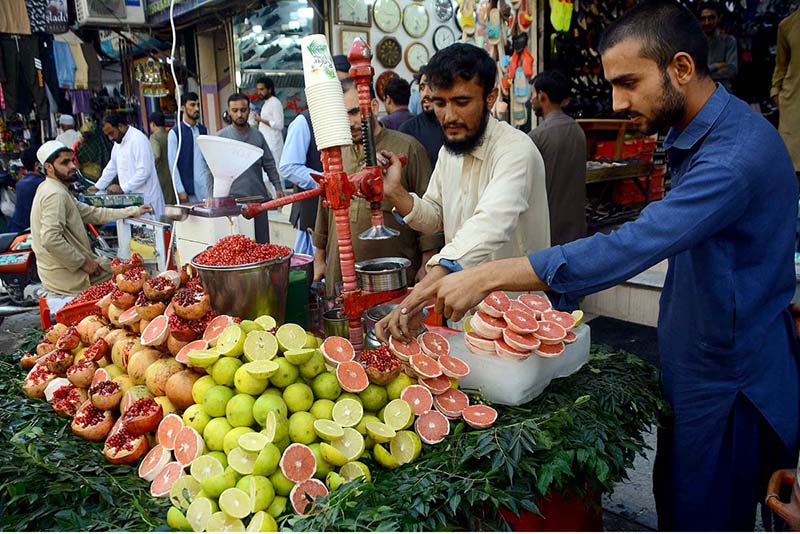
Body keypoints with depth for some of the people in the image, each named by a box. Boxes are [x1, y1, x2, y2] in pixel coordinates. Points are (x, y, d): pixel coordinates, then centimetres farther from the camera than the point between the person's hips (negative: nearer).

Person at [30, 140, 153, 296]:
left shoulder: (59, 191, 12)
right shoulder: (55, 195, -20)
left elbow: (91, 213, 13)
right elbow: (50, 240, -30)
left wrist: (132, 211, 10)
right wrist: (83, 262, -20)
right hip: (67, 277, -9)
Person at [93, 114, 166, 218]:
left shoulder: (138, 139, -14)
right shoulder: (119, 141, 14)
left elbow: (144, 171, -21)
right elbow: (112, 167, 24)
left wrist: (122, 188, -21)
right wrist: (98, 187, 17)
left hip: (145, 197, -8)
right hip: (130, 197, 8)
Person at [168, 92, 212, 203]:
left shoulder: (203, 130, 11)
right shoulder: (175, 133, -2)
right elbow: (173, 164, -4)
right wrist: (180, 191, -9)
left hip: (208, 185, 4)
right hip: (189, 187, -4)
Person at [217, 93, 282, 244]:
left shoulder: (257, 135, 11)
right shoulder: (221, 136, 1)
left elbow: (269, 164, 14)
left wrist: (278, 187, 5)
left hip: (259, 197, 3)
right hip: (234, 198, -3)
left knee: (262, 242, 7)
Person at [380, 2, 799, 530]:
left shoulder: (740, 151, -28)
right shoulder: (693, 135, 5)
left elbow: (631, 247, -37)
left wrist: (487, 276, -36)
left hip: (731, 382, -8)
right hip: (696, 367, 9)